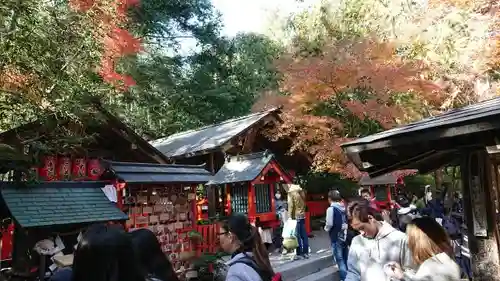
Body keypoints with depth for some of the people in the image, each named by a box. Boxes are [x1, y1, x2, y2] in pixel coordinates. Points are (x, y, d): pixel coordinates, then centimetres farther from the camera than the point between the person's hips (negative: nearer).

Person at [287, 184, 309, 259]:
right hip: (302, 216, 6)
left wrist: (290, 217, -10)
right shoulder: (301, 192, 10)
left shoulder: (292, 193, -8)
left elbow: (290, 206, -12)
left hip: (296, 217, -6)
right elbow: (304, 204, 11)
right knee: (304, 235, 9)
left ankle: (299, 253, 2)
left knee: (297, 235, -1)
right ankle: (305, 252, 13)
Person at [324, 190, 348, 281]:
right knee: (346, 259, 17)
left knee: (339, 260, 1)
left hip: (336, 237, -7)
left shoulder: (331, 209, -14)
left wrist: (326, 228, 2)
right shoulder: (344, 208, 6)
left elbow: (329, 224, -16)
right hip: (345, 236, 7)